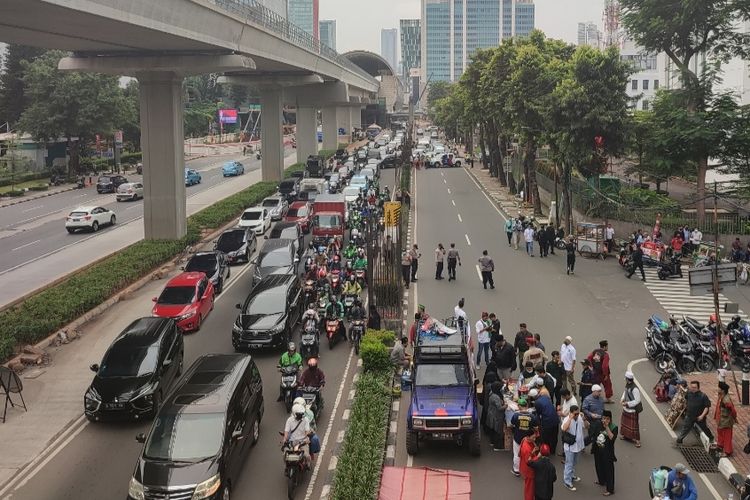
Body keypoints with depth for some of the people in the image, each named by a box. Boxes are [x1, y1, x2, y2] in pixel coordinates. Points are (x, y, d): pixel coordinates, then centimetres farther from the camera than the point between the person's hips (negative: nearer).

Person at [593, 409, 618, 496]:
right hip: (598, 450, 5)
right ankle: (601, 481, 50)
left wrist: (607, 427, -31)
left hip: (607, 452, -5)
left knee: (608, 469, 4)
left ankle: (610, 489, 16)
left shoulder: (613, 427, -17)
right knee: (599, 466, 24)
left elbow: (612, 438, -30)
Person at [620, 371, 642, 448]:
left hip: (632, 410, -9)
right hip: (626, 408, 9)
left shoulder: (634, 389, -31)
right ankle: (626, 435, 42)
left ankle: (637, 440, 12)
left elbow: (637, 400, -26)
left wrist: (627, 403, -23)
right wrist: (622, 398, -4)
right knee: (624, 421, 23)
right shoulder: (627, 385, -6)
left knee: (633, 424, 1)